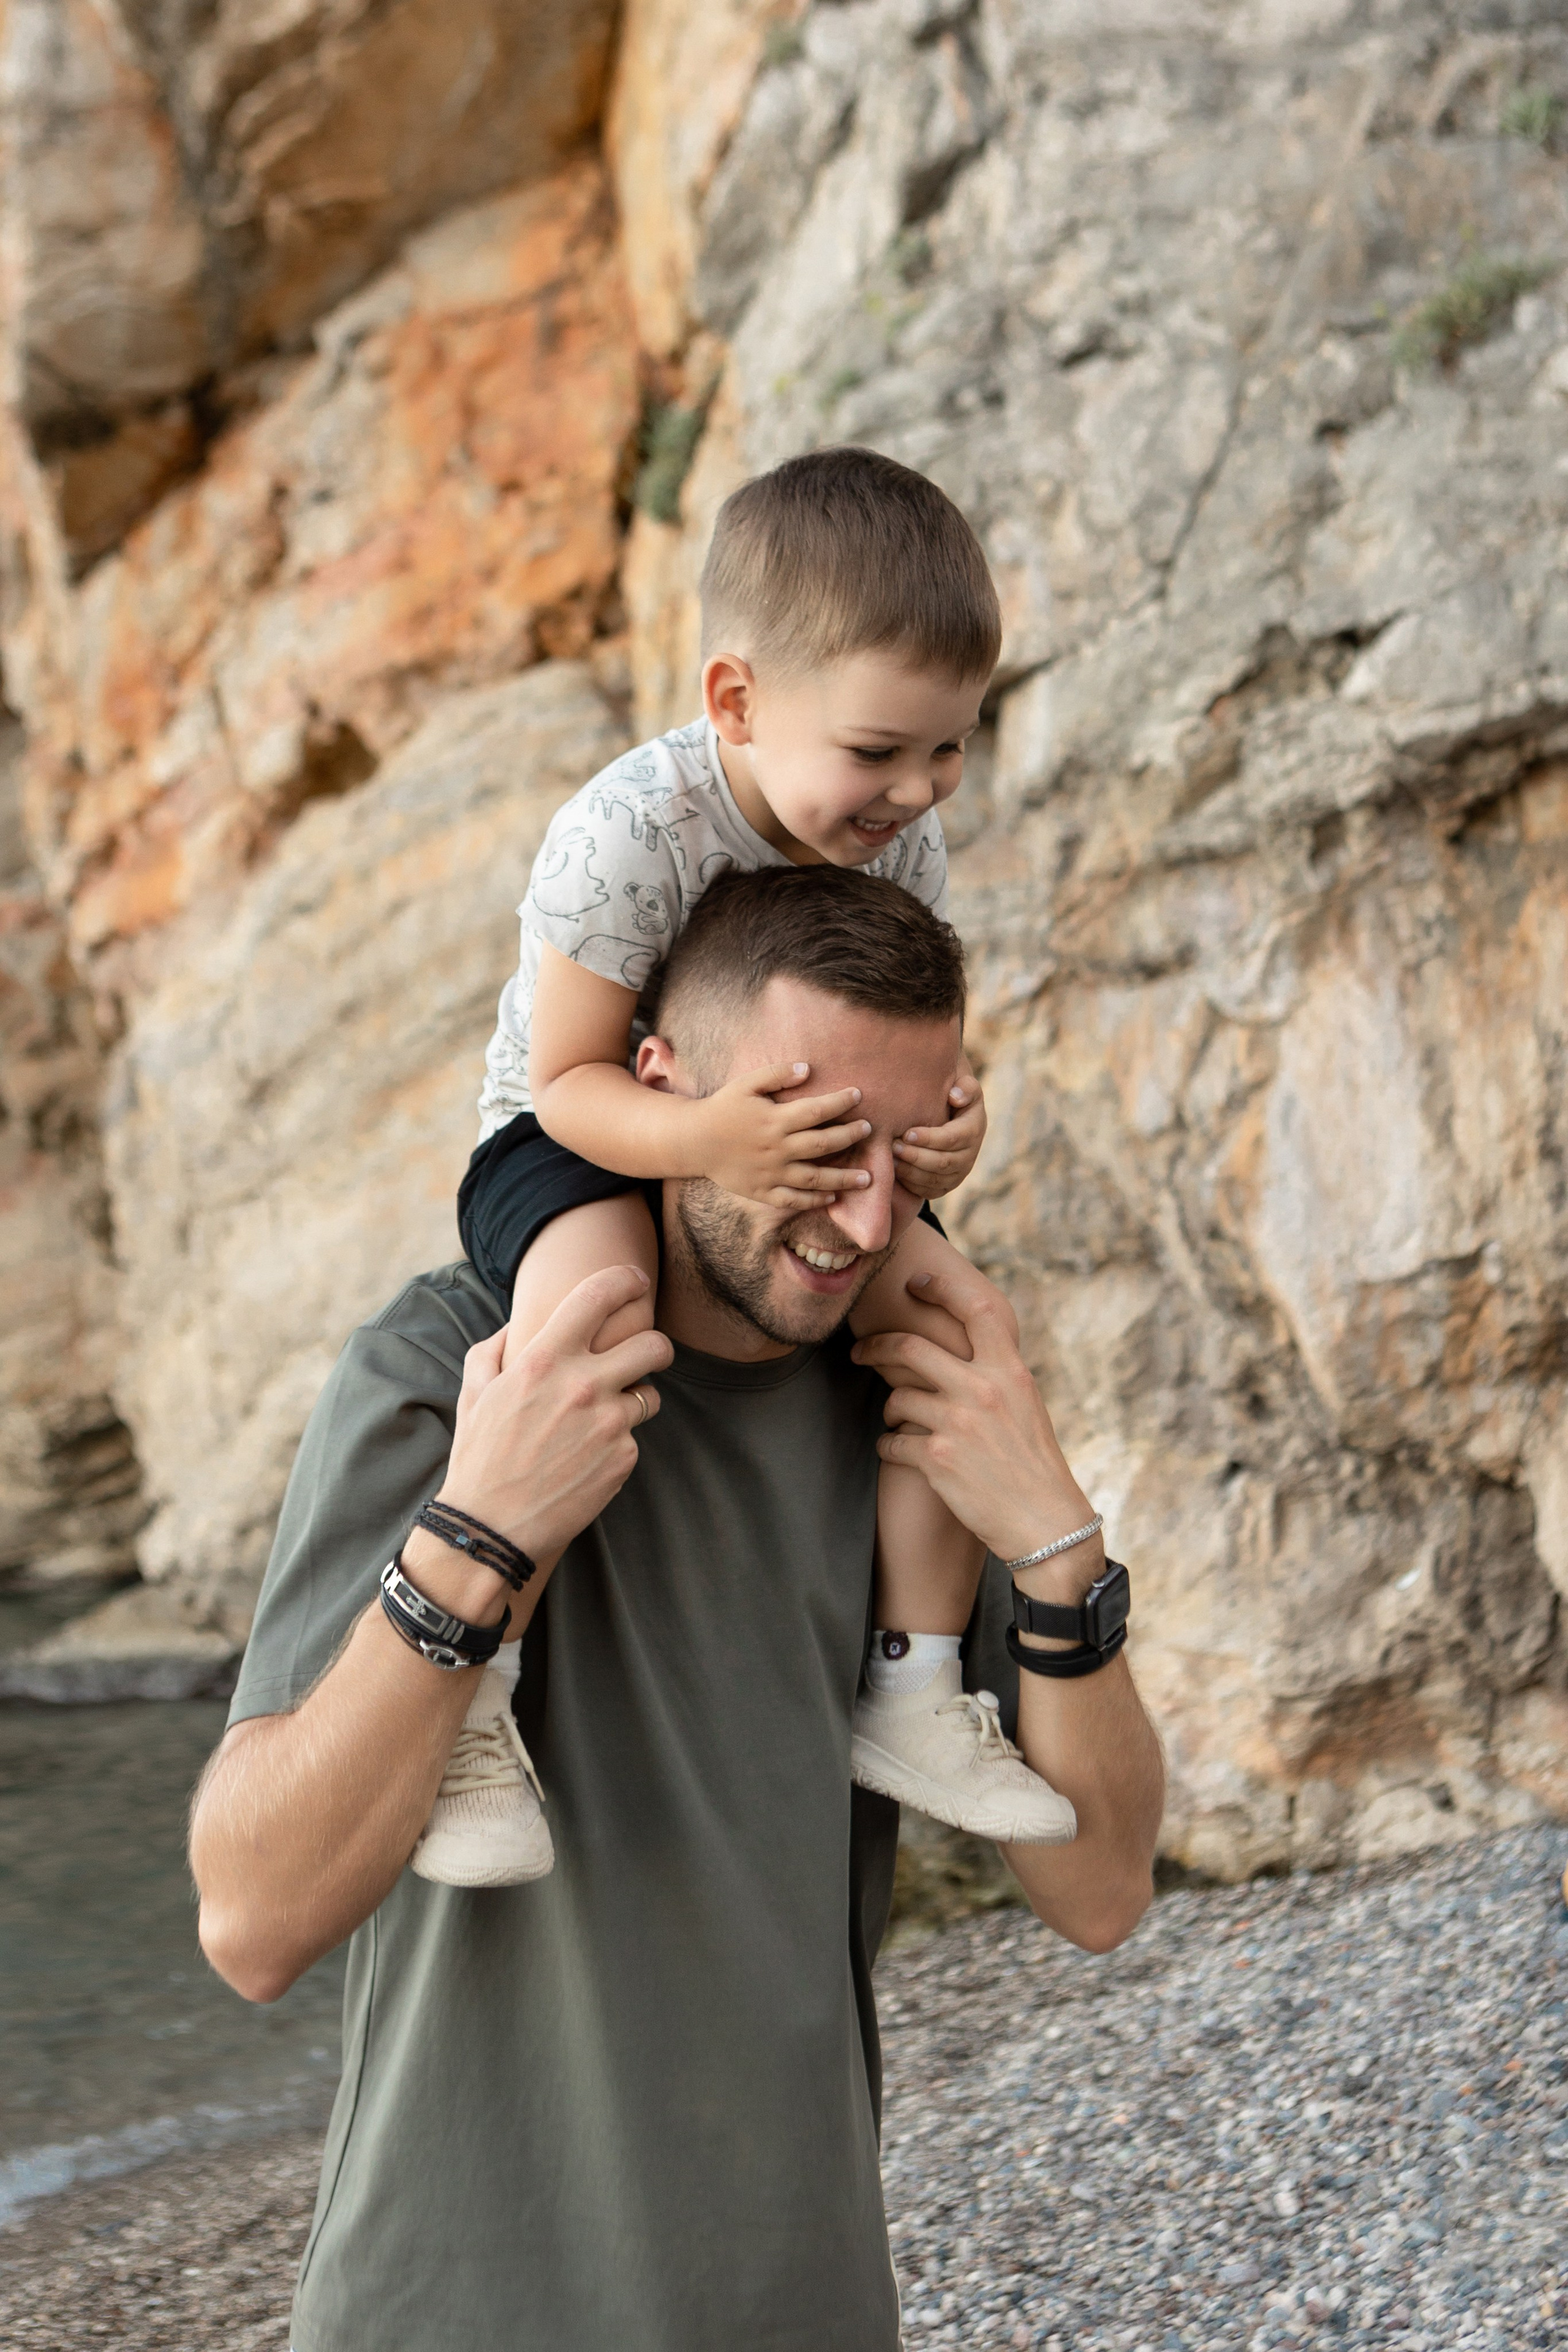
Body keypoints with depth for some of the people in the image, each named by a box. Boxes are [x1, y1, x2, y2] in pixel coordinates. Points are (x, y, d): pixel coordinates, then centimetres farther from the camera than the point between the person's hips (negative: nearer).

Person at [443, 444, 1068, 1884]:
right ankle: (471, 1703, -28)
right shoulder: (627, 832, -29)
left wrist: (946, 1125, -26)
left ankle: (914, 1687, -2)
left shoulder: (904, 835, -11)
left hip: (789, 1146, 6)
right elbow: (573, 1077, -24)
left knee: (946, 1308, -15)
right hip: (570, 1144, -6)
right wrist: (702, 1140, -45)